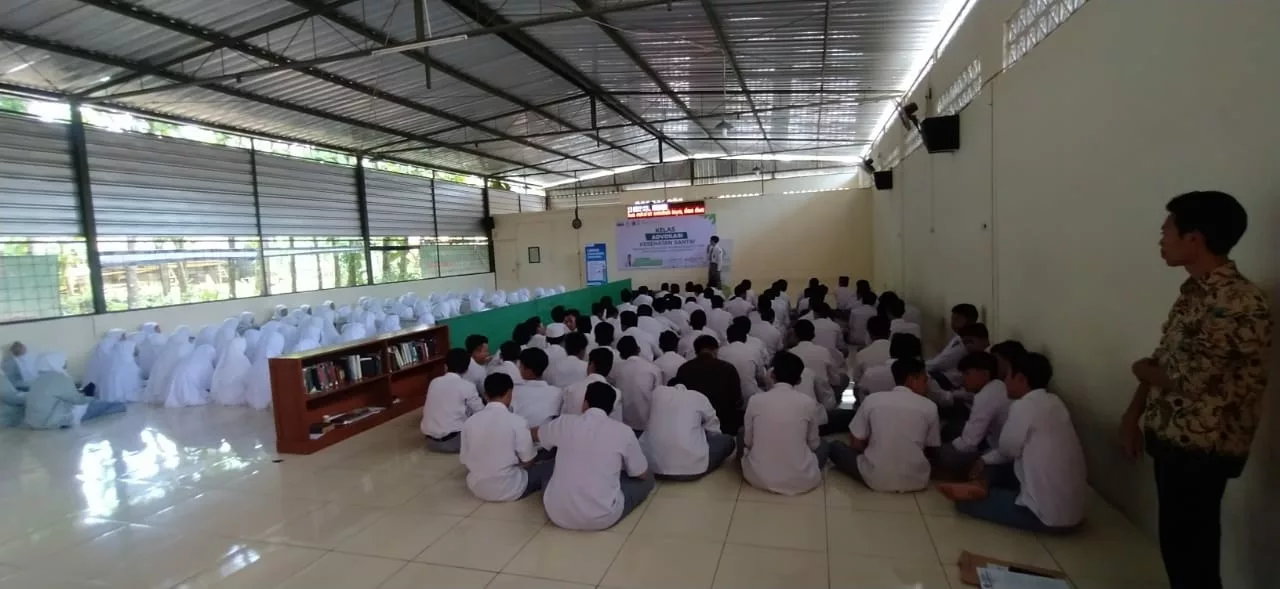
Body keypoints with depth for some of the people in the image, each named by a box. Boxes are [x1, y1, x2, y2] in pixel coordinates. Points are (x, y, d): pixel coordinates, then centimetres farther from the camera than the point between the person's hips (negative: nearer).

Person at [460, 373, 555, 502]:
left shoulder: (470, 421, -3)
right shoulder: (517, 421, -15)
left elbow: (464, 461, 4)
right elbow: (528, 461, -6)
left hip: (476, 488, 4)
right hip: (509, 490, -4)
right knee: (551, 465, 10)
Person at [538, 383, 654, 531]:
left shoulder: (564, 423, 0)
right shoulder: (624, 432, -5)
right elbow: (643, 475, 10)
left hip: (557, 514, 3)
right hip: (602, 519, -3)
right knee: (647, 479, 19)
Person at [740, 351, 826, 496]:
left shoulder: (755, 400, -5)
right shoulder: (809, 403, -6)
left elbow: (748, 441, 6)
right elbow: (813, 443, 7)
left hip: (759, 478, 1)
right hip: (801, 481, 0)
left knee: (742, 435, 28)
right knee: (822, 444, 29)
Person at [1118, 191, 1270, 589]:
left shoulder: (1240, 302, -22)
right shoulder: (1195, 290, 8)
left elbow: (1188, 379, -23)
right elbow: (1164, 359, 13)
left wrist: (1143, 370, -3)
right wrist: (1134, 415, 9)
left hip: (1201, 448, -8)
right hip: (1172, 438, 8)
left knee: (1188, 548, 6)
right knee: (1180, 541, 20)